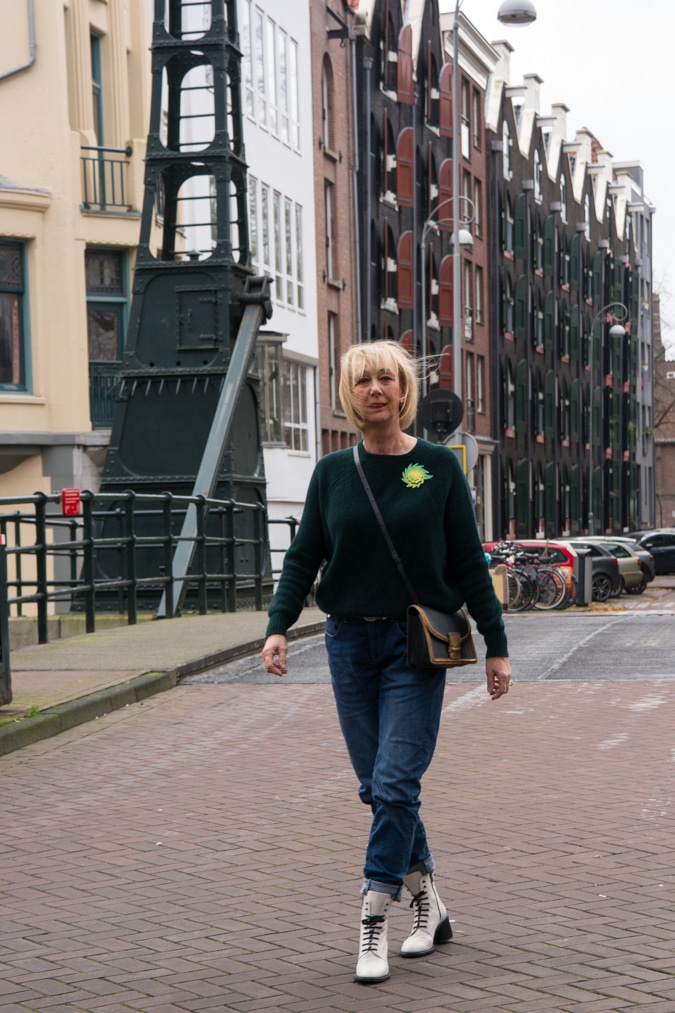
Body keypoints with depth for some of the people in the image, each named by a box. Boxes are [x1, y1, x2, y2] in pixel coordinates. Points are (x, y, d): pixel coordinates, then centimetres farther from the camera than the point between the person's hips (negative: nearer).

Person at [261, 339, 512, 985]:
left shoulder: (438, 467, -1)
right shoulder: (332, 472, 5)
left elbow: (468, 562, 2)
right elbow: (303, 557, 5)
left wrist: (495, 645, 2)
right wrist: (278, 628, -9)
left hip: (416, 646, -3)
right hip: (350, 642, 3)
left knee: (395, 784, -10)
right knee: (376, 786, 8)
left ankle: (372, 926, -4)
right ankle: (427, 904, 25)